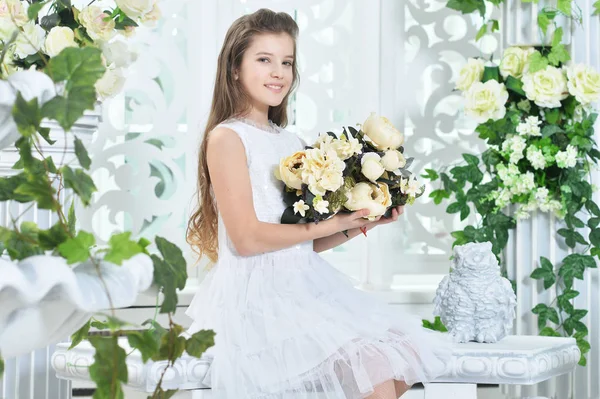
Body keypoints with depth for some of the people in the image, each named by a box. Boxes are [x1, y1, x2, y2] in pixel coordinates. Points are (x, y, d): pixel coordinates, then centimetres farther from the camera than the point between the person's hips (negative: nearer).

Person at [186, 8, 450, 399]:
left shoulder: (294, 144, 15)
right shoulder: (227, 138, -6)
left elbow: (304, 242, 15)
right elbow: (246, 238, -14)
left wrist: (358, 224, 0)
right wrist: (330, 224, -10)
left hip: (305, 286, 8)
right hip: (258, 293, -7)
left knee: (402, 355, -3)